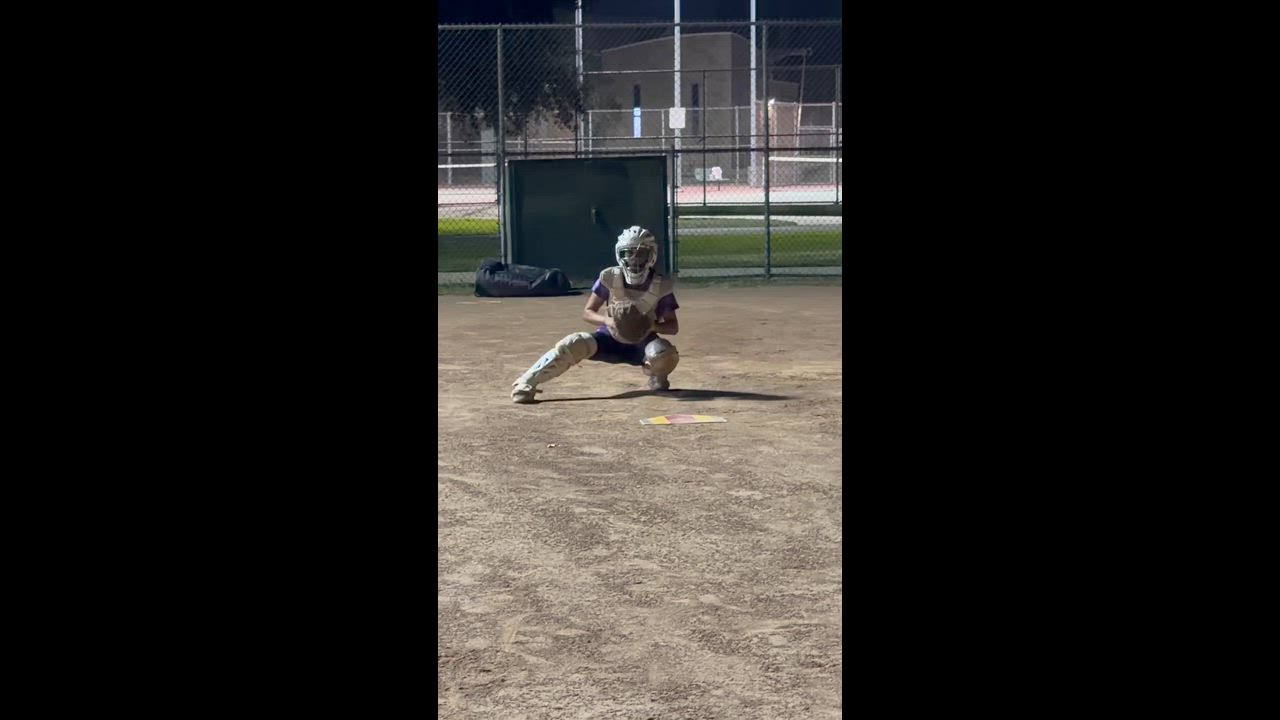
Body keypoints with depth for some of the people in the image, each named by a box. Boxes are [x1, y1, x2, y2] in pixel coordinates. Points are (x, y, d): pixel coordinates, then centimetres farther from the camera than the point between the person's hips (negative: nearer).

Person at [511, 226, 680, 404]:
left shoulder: (661, 286, -14)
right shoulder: (610, 277, -13)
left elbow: (673, 326, -9)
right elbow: (587, 312, -8)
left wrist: (652, 326, -30)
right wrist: (608, 320, -29)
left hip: (641, 344, 0)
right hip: (610, 339, 1)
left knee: (665, 354, -34)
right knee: (573, 344, -28)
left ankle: (658, 377, 3)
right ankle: (526, 383, -23)